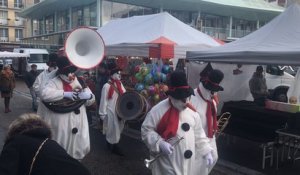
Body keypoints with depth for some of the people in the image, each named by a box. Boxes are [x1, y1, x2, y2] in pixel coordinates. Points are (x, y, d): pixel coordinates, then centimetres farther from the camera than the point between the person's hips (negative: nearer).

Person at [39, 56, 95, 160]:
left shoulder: (79, 82, 7)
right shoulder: (55, 82, -6)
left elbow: (90, 101, 14)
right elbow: (44, 94, -25)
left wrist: (89, 96, -11)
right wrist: (64, 94, -25)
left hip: (78, 123, 4)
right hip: (61, 126, -4)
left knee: (79, 148, 13)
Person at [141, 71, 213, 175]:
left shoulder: (192, 111, 1)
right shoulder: (158, 110, -15)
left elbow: (198, 134, 10)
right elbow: (146, 130, -9)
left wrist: (206, 151, 4)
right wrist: (160, 144, -21)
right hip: (168, 162, -5)